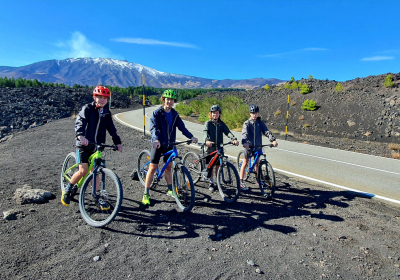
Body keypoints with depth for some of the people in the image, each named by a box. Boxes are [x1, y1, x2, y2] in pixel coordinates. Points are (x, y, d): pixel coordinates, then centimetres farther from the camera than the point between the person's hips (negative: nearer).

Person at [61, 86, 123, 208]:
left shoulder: (106, 113, 9)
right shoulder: (87, 109, -4)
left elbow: (111, 129, 10)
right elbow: (79, 122, -18)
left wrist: (117, 142, 1)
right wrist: (80, 135, -36)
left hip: (97, 146, 4)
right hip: (83, 144, -4)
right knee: (83, 171, -11)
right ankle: (67, 189, 16)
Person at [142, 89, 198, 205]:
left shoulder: (175, 114, 6)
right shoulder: (157, 113, -9)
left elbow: (182, 127, 2)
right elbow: (153, 127, -22)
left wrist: (191, 137, -11)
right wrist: (156, 139, -40)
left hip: (169, 144, 4)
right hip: (158, 144, -4)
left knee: (168, 167, 13)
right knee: (153, 168, -2)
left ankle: (170, 190, 27)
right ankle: (146, 194, 7)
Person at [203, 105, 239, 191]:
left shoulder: (221, 124, 7)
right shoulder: (208, 123, -1)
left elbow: (227, 132, -7)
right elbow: (205, 132, -19)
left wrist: (234, 139, -26)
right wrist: (206, 140, -40)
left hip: (219, 148, 2)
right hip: (210, 148, -2)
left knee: (218, 166, 8)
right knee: (210, 166, 6)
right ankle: (211, 183, 19)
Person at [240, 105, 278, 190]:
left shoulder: (260, 123, 5)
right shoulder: (247, 123, -4)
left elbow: (266, 131, -6)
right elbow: (244, 133, -19)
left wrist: (273, 140, -23)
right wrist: (245, 142, -39)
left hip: (258, 146, 3)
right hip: (249, 146, -3)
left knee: (257, 163, 15)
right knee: (245, 163, -1)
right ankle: (241, 182, 4)